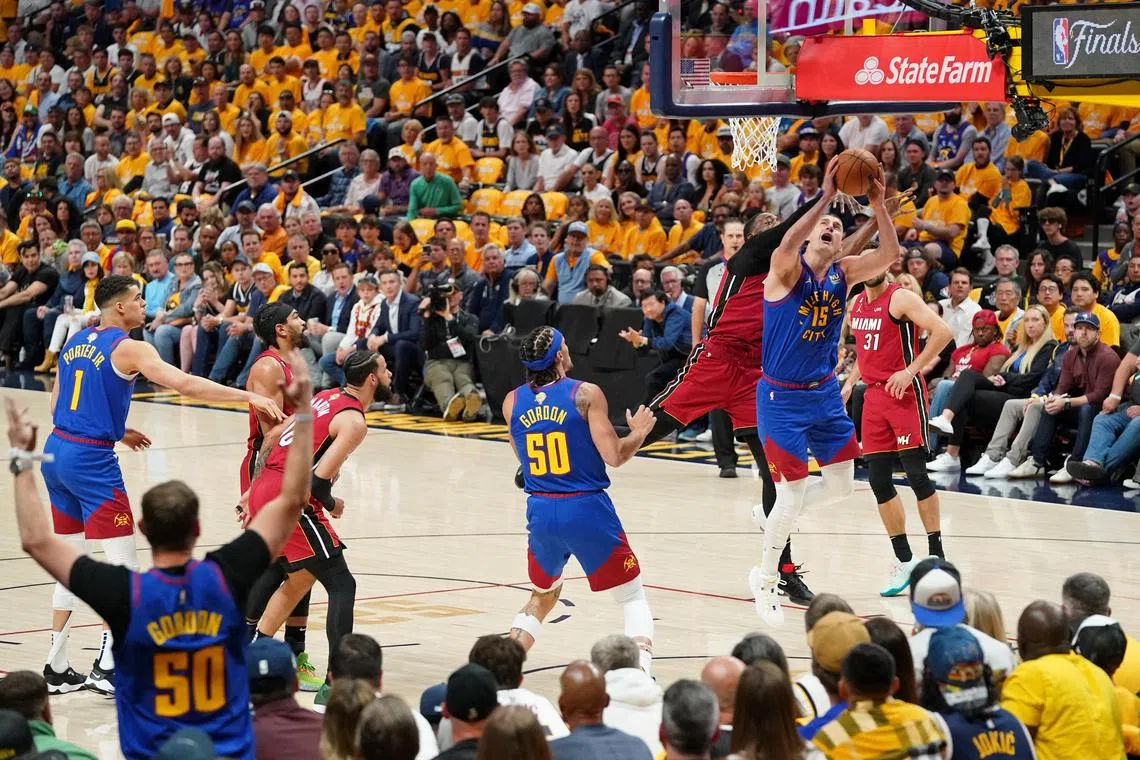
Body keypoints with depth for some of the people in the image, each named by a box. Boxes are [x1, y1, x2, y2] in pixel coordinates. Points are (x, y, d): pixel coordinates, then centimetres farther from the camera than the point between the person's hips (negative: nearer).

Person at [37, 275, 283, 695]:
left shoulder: (74, 343, 14)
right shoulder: (128, 348, -9)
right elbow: (186, 384, -20)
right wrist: (249, 397, -19)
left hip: (56, 451, 8)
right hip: (92, 460, -8)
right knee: (123, 564, -2)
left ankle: (56, 668, 17)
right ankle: (107, 666, -6)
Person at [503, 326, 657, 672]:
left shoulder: (512, 402, 5)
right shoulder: (586, 394, -9)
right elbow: (613, 456, -13)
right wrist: (639, 432, 7)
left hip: (540, 512, 4)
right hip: (586, 509, -4)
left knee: (542, 598, 26)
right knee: (633, 597, 8)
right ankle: (641, 673, -12)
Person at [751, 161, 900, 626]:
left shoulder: (844, 273, 1)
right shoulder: (788, 268, -13)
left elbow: (888, 255, -14)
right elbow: (787, 243, -37)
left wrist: (877, 204, -26)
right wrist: (826, 197, -40)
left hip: (824, 394, 6)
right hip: (782, 398, -6)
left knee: (841, 486, 8)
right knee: (791, 496, -4)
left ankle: (777, 517, 34)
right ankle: (765, 578, 16)